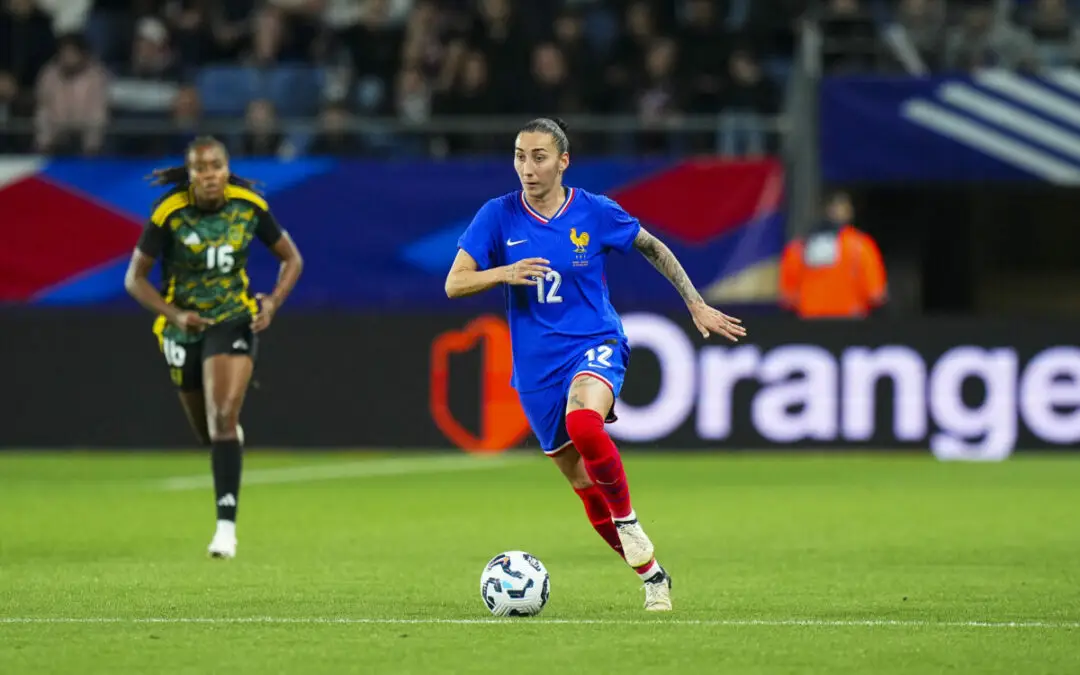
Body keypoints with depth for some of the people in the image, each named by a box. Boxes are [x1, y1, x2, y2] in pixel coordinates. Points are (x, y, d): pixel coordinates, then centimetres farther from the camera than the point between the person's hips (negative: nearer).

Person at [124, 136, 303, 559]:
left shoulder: (249, 207, -11)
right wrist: (174, 314, -25)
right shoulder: (169, 214, -16)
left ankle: (227, 524, -23)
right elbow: (135, 278, -9)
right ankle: (230, 434, 55)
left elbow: (291, 259, 3)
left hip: (234, 321, -1)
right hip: (185, 326, 1)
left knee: (222, 419, -21)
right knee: (207, 431, 15)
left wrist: (272, 303, -14)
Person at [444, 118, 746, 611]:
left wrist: (696, 305, 12)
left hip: (594, 345, -3)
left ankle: (627, 520, -15)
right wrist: (505, 274, -24)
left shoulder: (596, 213, -5)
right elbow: (454, 284, -6)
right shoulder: (498, 217, -4)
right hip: (536, 367, 3)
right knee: (586, 488, 6)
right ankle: (652, 576, 23)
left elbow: (652, 248, 11)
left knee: (582, 421, -37)